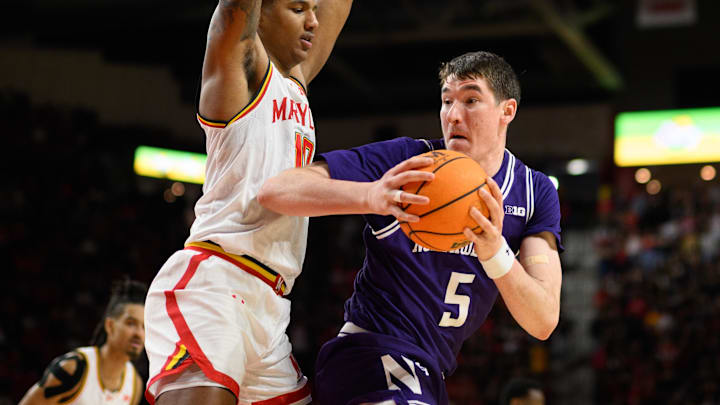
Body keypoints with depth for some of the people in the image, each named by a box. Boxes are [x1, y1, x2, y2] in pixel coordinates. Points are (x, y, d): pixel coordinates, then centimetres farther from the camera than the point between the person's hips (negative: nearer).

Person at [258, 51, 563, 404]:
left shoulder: (537, 194, 1)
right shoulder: (406, 160, -11)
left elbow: (544, 322, -11)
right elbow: (275, 190, -20)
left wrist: (496, 253, -30)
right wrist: (369, 197, -37)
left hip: (430, 375, 6)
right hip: (373, 355, -6)